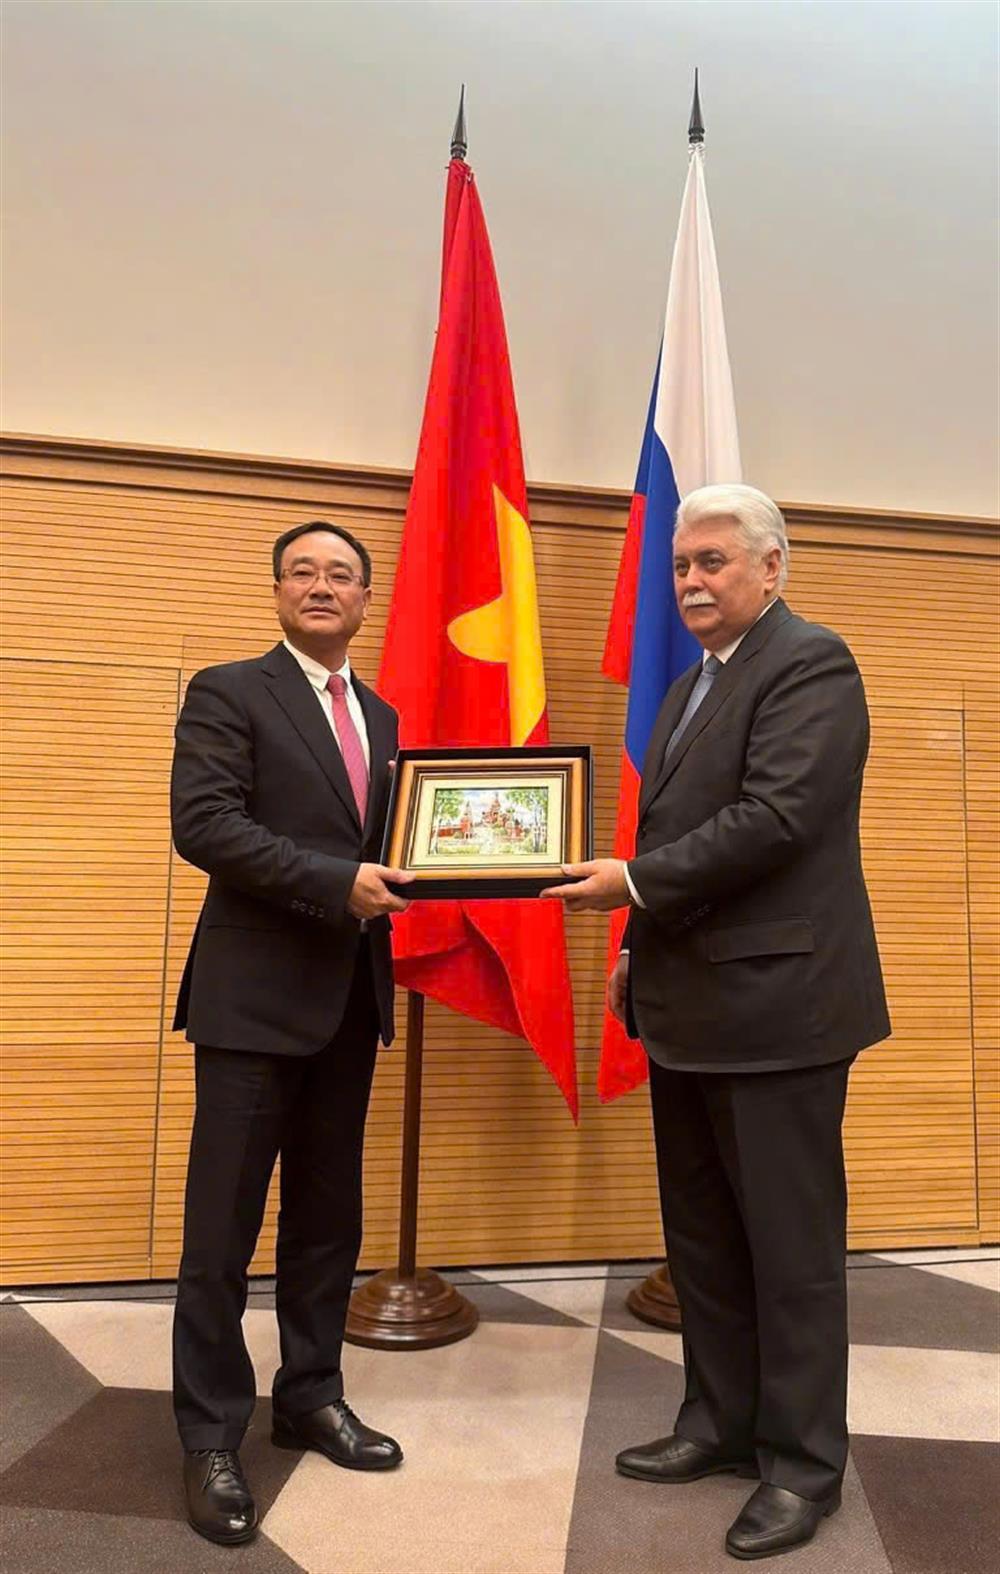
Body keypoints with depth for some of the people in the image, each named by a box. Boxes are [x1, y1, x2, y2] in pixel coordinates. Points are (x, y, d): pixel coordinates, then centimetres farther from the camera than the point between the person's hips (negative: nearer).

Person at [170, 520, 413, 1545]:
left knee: (329, 1215, 16)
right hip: (256, 991, -6)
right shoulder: (228, 693, -4)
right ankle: (211, 1438, 18)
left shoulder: (380, 717, 15)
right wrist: (337, 883, -22)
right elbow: (202, 823, -17)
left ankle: (310, 1396, 32)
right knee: (222, 1226, 3)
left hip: (351, 994, 7)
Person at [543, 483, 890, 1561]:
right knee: (701, 1234, 18)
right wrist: (639, 954, 13)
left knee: (789, 1245, 5)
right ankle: (722, 1422, 36)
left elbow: (775, 818, -22)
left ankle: (802, 1463, 23)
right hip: (691, 1008, 9)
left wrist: (632, 883, -18)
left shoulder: (810, 663, -11)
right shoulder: (691, 686, 17)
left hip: (776, 1003, -9)